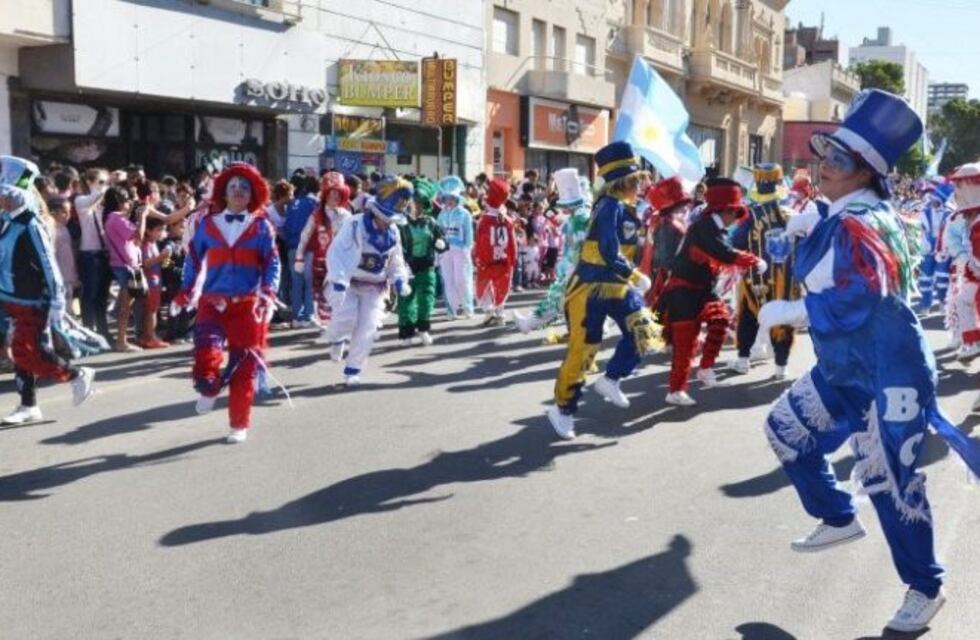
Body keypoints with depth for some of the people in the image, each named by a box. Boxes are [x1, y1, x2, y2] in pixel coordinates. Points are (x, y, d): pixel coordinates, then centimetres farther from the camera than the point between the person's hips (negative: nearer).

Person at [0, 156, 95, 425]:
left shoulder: (30, 226, -19)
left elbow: (49, 266, -20)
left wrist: (56, 303, -20)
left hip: (32, 304, -8)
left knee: (29, 354, -8)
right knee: (22, 353, 11)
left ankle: (78, 375, 12)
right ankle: (28, 406, 18)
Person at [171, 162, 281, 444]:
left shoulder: (261, 226, 3)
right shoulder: (207, 224, 7)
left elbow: (272, 263, -2)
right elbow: (193, 260, 11)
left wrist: (268, 294, -17)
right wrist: (183, 294, 3)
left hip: (248, 305, 0)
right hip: (212, 302, 1)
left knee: (244, 366, 3)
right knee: (206, 354, -21)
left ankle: (239, 425, 18)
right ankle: (209, 389, 14)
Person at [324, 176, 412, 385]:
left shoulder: (393, 232, 2)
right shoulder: (355, 224, -20)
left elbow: (395, 261, 16)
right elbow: (336, 253, -25)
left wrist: (399, 280, 0)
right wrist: (338, 282, -35)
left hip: (374, 287, 5)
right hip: (348, 282, -5)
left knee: (367, 329, -5)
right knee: (346, 318, -23)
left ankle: (353, 370, 10)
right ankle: (336, 340, 14)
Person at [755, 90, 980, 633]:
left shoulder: (860, 223, -22)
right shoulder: (843, 216, 8)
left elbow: (853, 303, -33)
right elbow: (810, 272, 18)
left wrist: (784, 311, -23)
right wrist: (804, 232, 2)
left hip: (887, 375, -10)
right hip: (845, 368, 10)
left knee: (889, 483, -1)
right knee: (786, 429, 17)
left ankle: (925, 590, 19)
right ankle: (839, 520, 33)